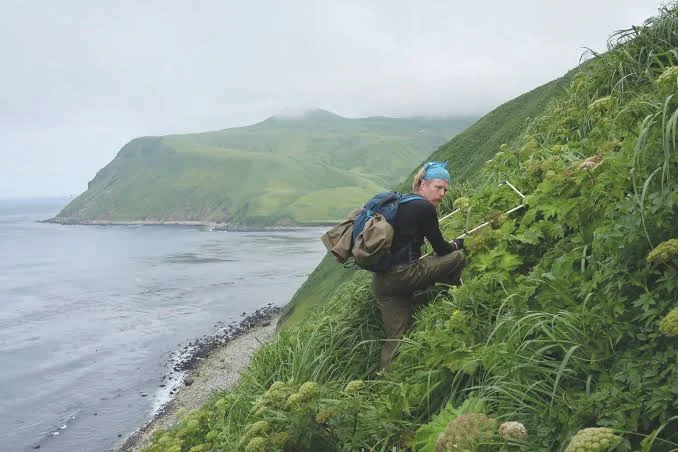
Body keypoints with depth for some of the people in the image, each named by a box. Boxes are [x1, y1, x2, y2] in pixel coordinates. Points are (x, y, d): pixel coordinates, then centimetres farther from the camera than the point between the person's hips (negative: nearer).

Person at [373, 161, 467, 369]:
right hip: (400, 276, -9)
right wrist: (459, 243, 21)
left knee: (395, 339, 10)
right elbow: (441, 249, -1)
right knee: (458, 257, 3)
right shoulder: (424, 208, -7)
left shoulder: (399, 203, 21)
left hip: (381, 281, 9)